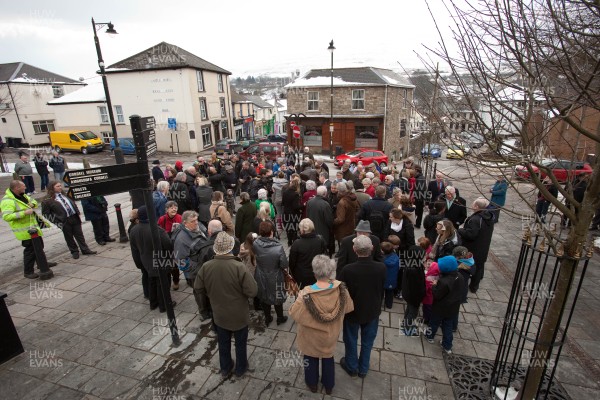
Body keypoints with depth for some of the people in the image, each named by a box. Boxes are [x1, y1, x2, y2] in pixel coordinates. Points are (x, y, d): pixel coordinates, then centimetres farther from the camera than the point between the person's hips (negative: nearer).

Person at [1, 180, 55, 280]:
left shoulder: (22, 195, 7)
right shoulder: (8, 201, -21)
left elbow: (34, 201, 21)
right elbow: (6, 216, -30)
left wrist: (32, 204, -2)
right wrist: (24, 213, -32)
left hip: (33, 226, 10)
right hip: (25, 230, -10)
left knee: (39, 245, 22)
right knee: (31, 249, -5)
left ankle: (42, 264, 41)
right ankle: (28, 272, 8)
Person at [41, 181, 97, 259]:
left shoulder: (65, 194, 9)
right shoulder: (48, 200, -7)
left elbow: (73, 203, 21)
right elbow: (46, 214, -6)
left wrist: (77, 213, 10)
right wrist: (57, 222, -10)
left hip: (75, 217, 4)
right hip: (65, 221, -4)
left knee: (79, 235, 9)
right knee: (69, 237, 9)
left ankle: (85, 250, 17)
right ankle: (74, 252, 24)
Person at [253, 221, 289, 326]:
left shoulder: (255, 244, -23)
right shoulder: (278, 248, -33)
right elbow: (284, 265, -22)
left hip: (261, 277, 3)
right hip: (275, 279, -3)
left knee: (264, 297, 26)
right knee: (277, 298, 23)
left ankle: (267, 318, 45)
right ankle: (280, 318, 44)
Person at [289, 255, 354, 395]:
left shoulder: (306, 294, -35)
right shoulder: (340, 289, -27)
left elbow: (294, 313, -19)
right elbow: (349, 307, -8)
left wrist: (299, 297, -6)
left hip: (311, 337, -2)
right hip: (330, 335, 2)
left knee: (311, 359, 27)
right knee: (328, 358, 29)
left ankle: (312, 384, 50)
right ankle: (329, 386, 50)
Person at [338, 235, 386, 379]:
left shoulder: (348, 270, -32)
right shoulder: (381, 268, -23)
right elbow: (382, 290, -5)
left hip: (352, 312, -2)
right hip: (372, 311, 2)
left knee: (351, 341, 24)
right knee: (367, 342, 25)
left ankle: (352, 367, 45)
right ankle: (363, 369, 45)